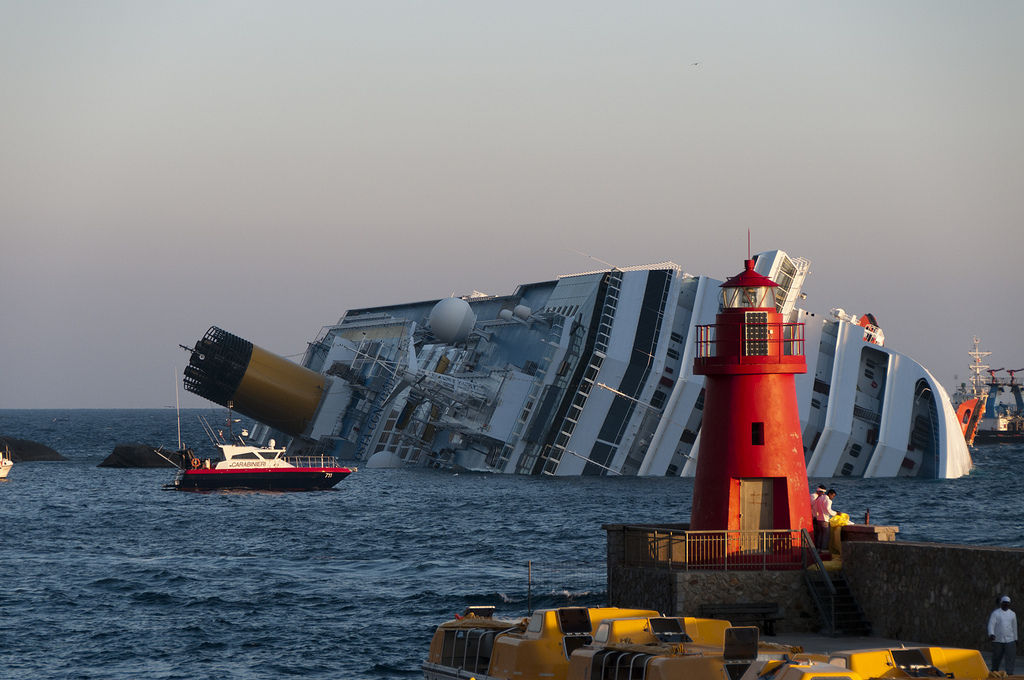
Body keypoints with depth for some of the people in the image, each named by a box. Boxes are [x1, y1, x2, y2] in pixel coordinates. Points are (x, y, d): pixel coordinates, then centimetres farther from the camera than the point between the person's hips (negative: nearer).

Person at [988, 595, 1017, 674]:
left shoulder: (1012, 614, 12)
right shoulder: (995, 613, -1)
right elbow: (991, 624, -11)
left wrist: (1015, 639, 20)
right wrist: (991, 634, -29)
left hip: (1010, 640, 2)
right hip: (997, 640, -2)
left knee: (1010, 659, -9)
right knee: (996, 659, 5)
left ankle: (1009, 675, -12)